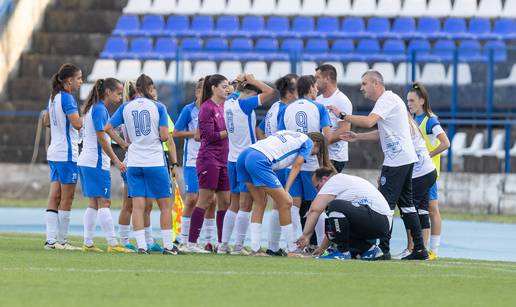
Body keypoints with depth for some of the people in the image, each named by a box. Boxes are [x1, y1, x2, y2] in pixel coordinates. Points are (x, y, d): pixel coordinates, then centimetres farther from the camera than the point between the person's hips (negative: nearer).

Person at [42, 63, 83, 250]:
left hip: (54, 153, 9)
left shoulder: (53, 98, 13)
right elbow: (77, 123, -24)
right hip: (67, 153, -9)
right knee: (67, 199, -1)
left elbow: (46, 121, 26)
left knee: (54, 198, 5)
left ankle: (51, 240, 1)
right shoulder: (67, 98, -15)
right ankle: (61, 240, 1)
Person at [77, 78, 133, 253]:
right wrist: (116, 160, -14)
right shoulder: (99, 109, -13)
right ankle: (112, 244, -11)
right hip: (96, 163, -10)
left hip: (86, 162, 10)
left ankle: (88, 243, 8)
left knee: (94, 204, 9)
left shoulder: (95, 108, 17)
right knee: (104, 202, -9)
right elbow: (102, 138, -17)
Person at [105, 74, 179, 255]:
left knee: (138, 205, 2)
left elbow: (108, 128, 4)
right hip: (155, 162, -3)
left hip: (134, 163, 3)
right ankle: (168, 245, 6)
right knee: (165, 204, 7)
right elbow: (165, 136, -9)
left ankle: (141, 245, -5)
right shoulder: (158, 107, -4)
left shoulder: (126, 107, 4)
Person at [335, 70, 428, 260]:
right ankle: (419, 249, 11)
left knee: (385, 203, -10)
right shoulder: (388, 100, 21)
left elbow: (369, 122, -26)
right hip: (405, 159, 10)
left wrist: (342, 116, -18)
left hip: (396, 160, -10)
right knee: (405, 203, 12)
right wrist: (358, 137, 19)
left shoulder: (387, 100, -11)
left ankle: (383, 249, -11)